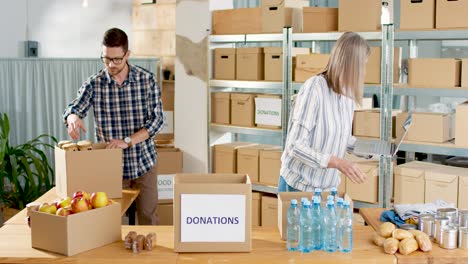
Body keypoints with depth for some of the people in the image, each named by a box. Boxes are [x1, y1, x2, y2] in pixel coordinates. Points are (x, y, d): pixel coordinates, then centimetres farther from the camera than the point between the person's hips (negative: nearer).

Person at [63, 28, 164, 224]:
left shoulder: (147, 80, -7)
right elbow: (72, 109, -4)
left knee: (148, 219, 9)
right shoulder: (94, 84, -4)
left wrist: (127, 141, -24)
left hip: (144, 163, 0)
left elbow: (156, 120, -10)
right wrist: (73, 118, -30)